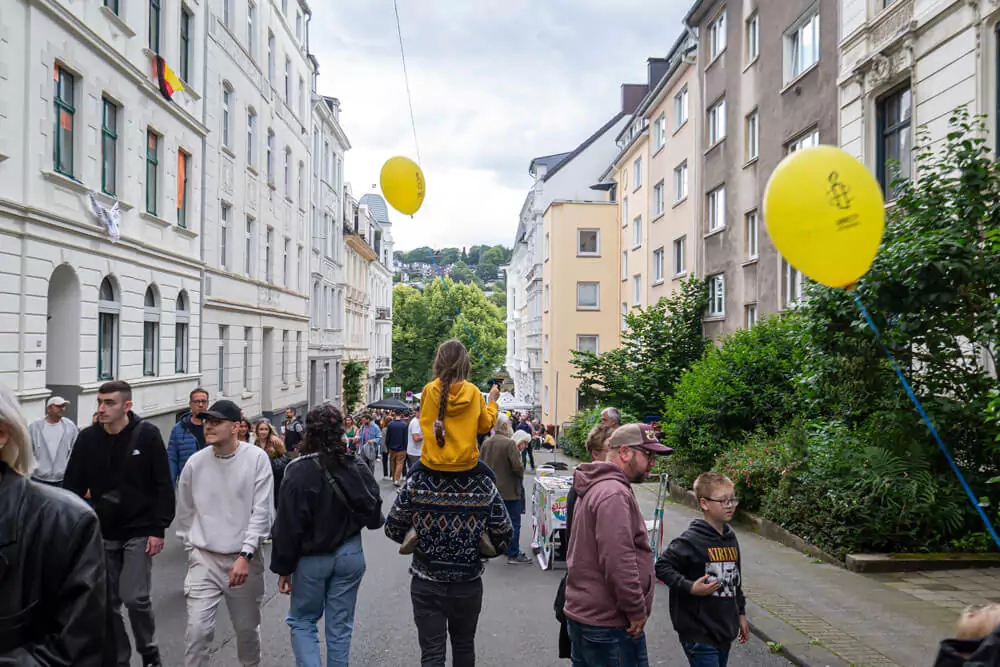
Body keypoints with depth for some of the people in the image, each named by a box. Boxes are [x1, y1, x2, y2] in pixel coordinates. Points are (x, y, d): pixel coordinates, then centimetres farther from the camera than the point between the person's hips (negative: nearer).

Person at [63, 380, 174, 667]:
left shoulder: (147, 434, -9)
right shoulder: (87, 438, -1)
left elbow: (163, 485, -7)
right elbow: (72, 486, 6)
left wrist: (158, 529, -11)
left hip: (139, 532, -4)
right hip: (102, 533, 4)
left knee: (135, 597, -8)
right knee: (108, 602, 9)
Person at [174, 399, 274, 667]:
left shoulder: (256, 458, -9)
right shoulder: (195, 462, -2)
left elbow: (261, 511, -10)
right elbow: (185, 512, 12)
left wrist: (245, 555, -16)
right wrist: (192, 548, 13)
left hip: (244, 559, -1)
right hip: (204, 559, 1)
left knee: (248, 629, 14)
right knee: (197, 629, -8)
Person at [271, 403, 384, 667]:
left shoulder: (299, 471, -17)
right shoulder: (357, 467, -6)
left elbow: (288, 525, -14)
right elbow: (374, 517, -2)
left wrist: (284, 567, -5)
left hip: (312, 558, -3)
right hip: (350, 555, 3)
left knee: (302, 621, 15)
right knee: (340, 625, 15)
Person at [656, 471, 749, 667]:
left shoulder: (731, 537, 8)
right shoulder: (692, 540, -15)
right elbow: (661, 566, -15)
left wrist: (741, 614, 22)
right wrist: (690, 587, -22)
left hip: (725, 630, 7)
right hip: (699, 633, -7)